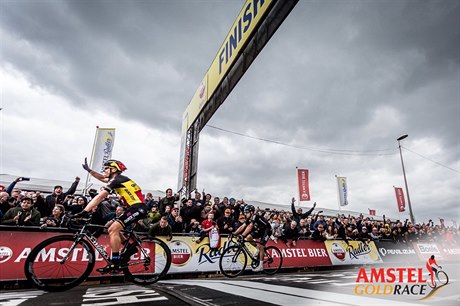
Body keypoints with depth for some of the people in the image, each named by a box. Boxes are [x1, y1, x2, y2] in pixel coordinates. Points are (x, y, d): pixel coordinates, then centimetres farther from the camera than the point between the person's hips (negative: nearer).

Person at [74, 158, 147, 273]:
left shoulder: (116, 180, -10)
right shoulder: (118, 179, 18)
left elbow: (99, 197, -16)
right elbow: (102, 178, 34)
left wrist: (84, 212, -19)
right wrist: (89, 170, 28)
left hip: (138, 208, -10)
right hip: (136, 207, 10)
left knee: (113, 229, -15)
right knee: (112, 229, 12)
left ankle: (115, 263, -10)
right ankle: (130, 248, 17)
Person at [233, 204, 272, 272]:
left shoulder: (255, 217, -28)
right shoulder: (249, 219, -3)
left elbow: (249, 227, -41)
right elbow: (242, 227, -7)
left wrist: (242, 235, -49)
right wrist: (234, 234, -16)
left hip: (267, 230, -8)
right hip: (260, 230, 8)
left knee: (260, 246, -17)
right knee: (249, 237, -10)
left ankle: (261, 266, -6)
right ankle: (260, 250, 9)